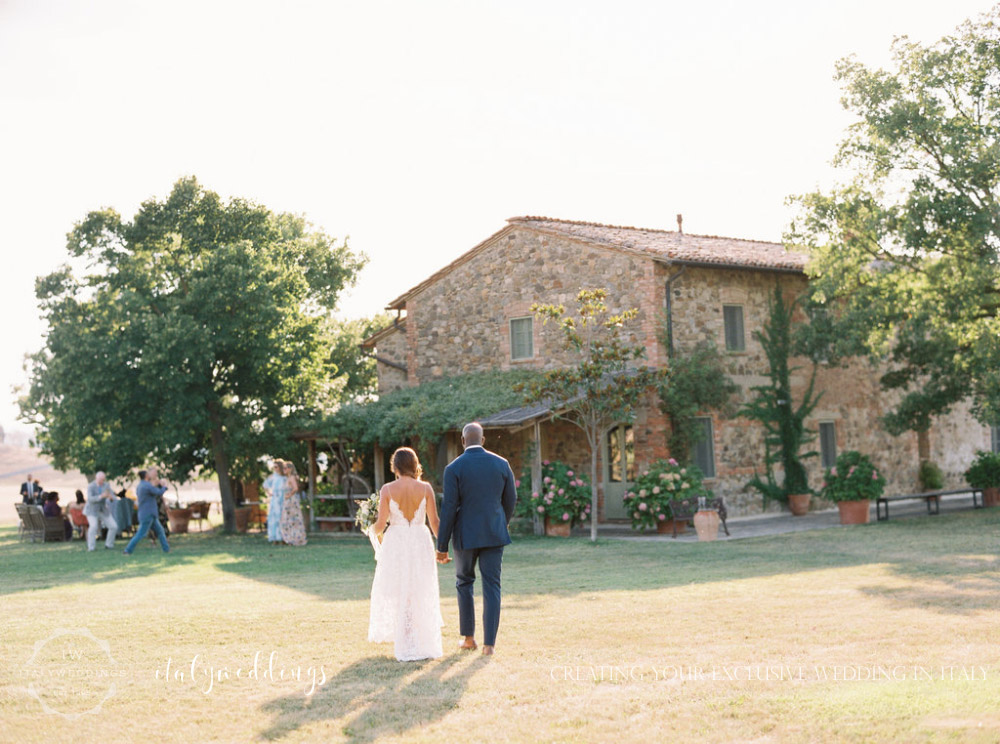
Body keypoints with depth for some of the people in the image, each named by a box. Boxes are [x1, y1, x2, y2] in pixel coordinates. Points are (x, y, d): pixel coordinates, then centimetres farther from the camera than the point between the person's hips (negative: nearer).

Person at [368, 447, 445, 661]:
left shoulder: (388, 489, -8)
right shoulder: (425, 488, -4)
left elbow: (381, 523, -7)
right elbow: (434, 521, -3)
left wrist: (373, 530, 16)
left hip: (396, 543, -1)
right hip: (421, 542, 1)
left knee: (397, 594, 11)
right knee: (422, 595, 12)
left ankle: (405, 647, 13)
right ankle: (425, 644, 15)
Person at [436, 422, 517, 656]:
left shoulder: (454, 468, -9)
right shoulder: (501, 464, 0)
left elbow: (449, 508, -11)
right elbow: (510, 501, 7)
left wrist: (442, 546, -5)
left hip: (466, 535, -2)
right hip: (494, 535, 2)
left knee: (464, 582, 17)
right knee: (491, 586, 4)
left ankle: (468, 637, 21)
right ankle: (489, 643, 0)